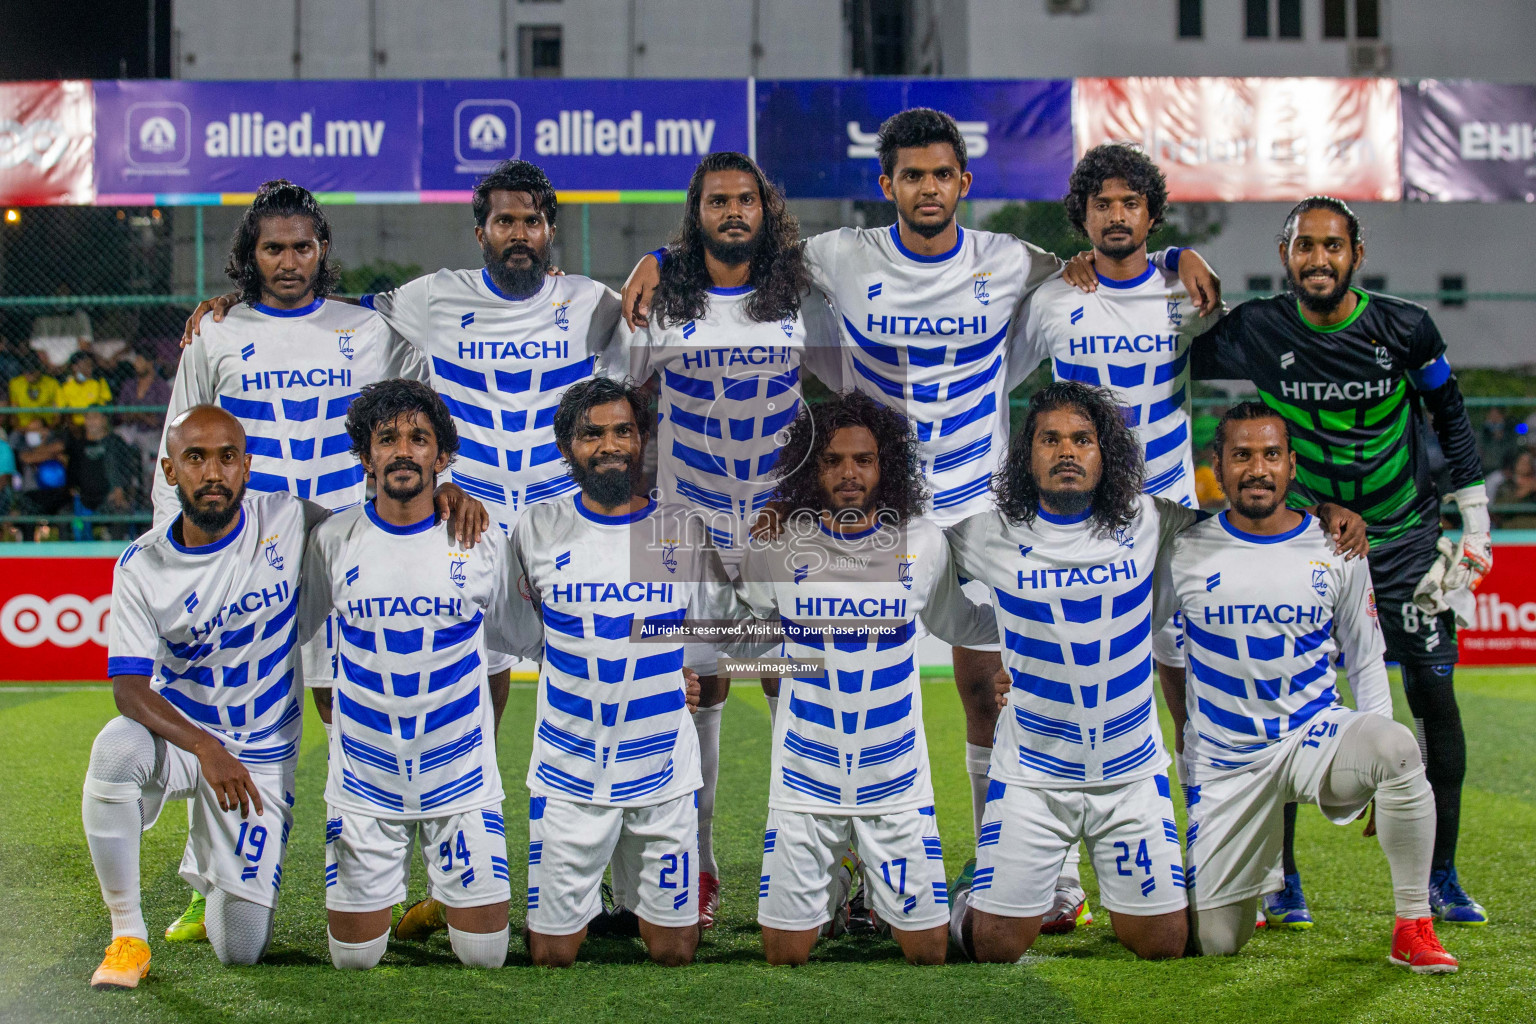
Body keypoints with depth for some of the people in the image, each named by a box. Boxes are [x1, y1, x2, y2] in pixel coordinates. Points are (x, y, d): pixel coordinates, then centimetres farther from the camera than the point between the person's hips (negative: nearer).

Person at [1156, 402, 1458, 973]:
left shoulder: (1336, 553, 0)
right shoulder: (1186, 555, -4)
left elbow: (1366, 664, 7)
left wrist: (1381, 770, -1)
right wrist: (1184, 727, 13)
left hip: (1315, 735, 0)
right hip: (1225, 762, 0)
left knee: (1396, 746, -36)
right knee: (1215, 942, -2)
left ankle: (1413, 926, -21)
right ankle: (1259, 872, 35)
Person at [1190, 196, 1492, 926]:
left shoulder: (1405, 330, -7)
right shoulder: (1255, 331, -9)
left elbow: (1449, 415, 7)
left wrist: (1475, 522, 6)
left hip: (1406, 538, 0)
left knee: (1434, 698, -2)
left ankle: (1441, 877, 10)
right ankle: (1280, 879, 5)